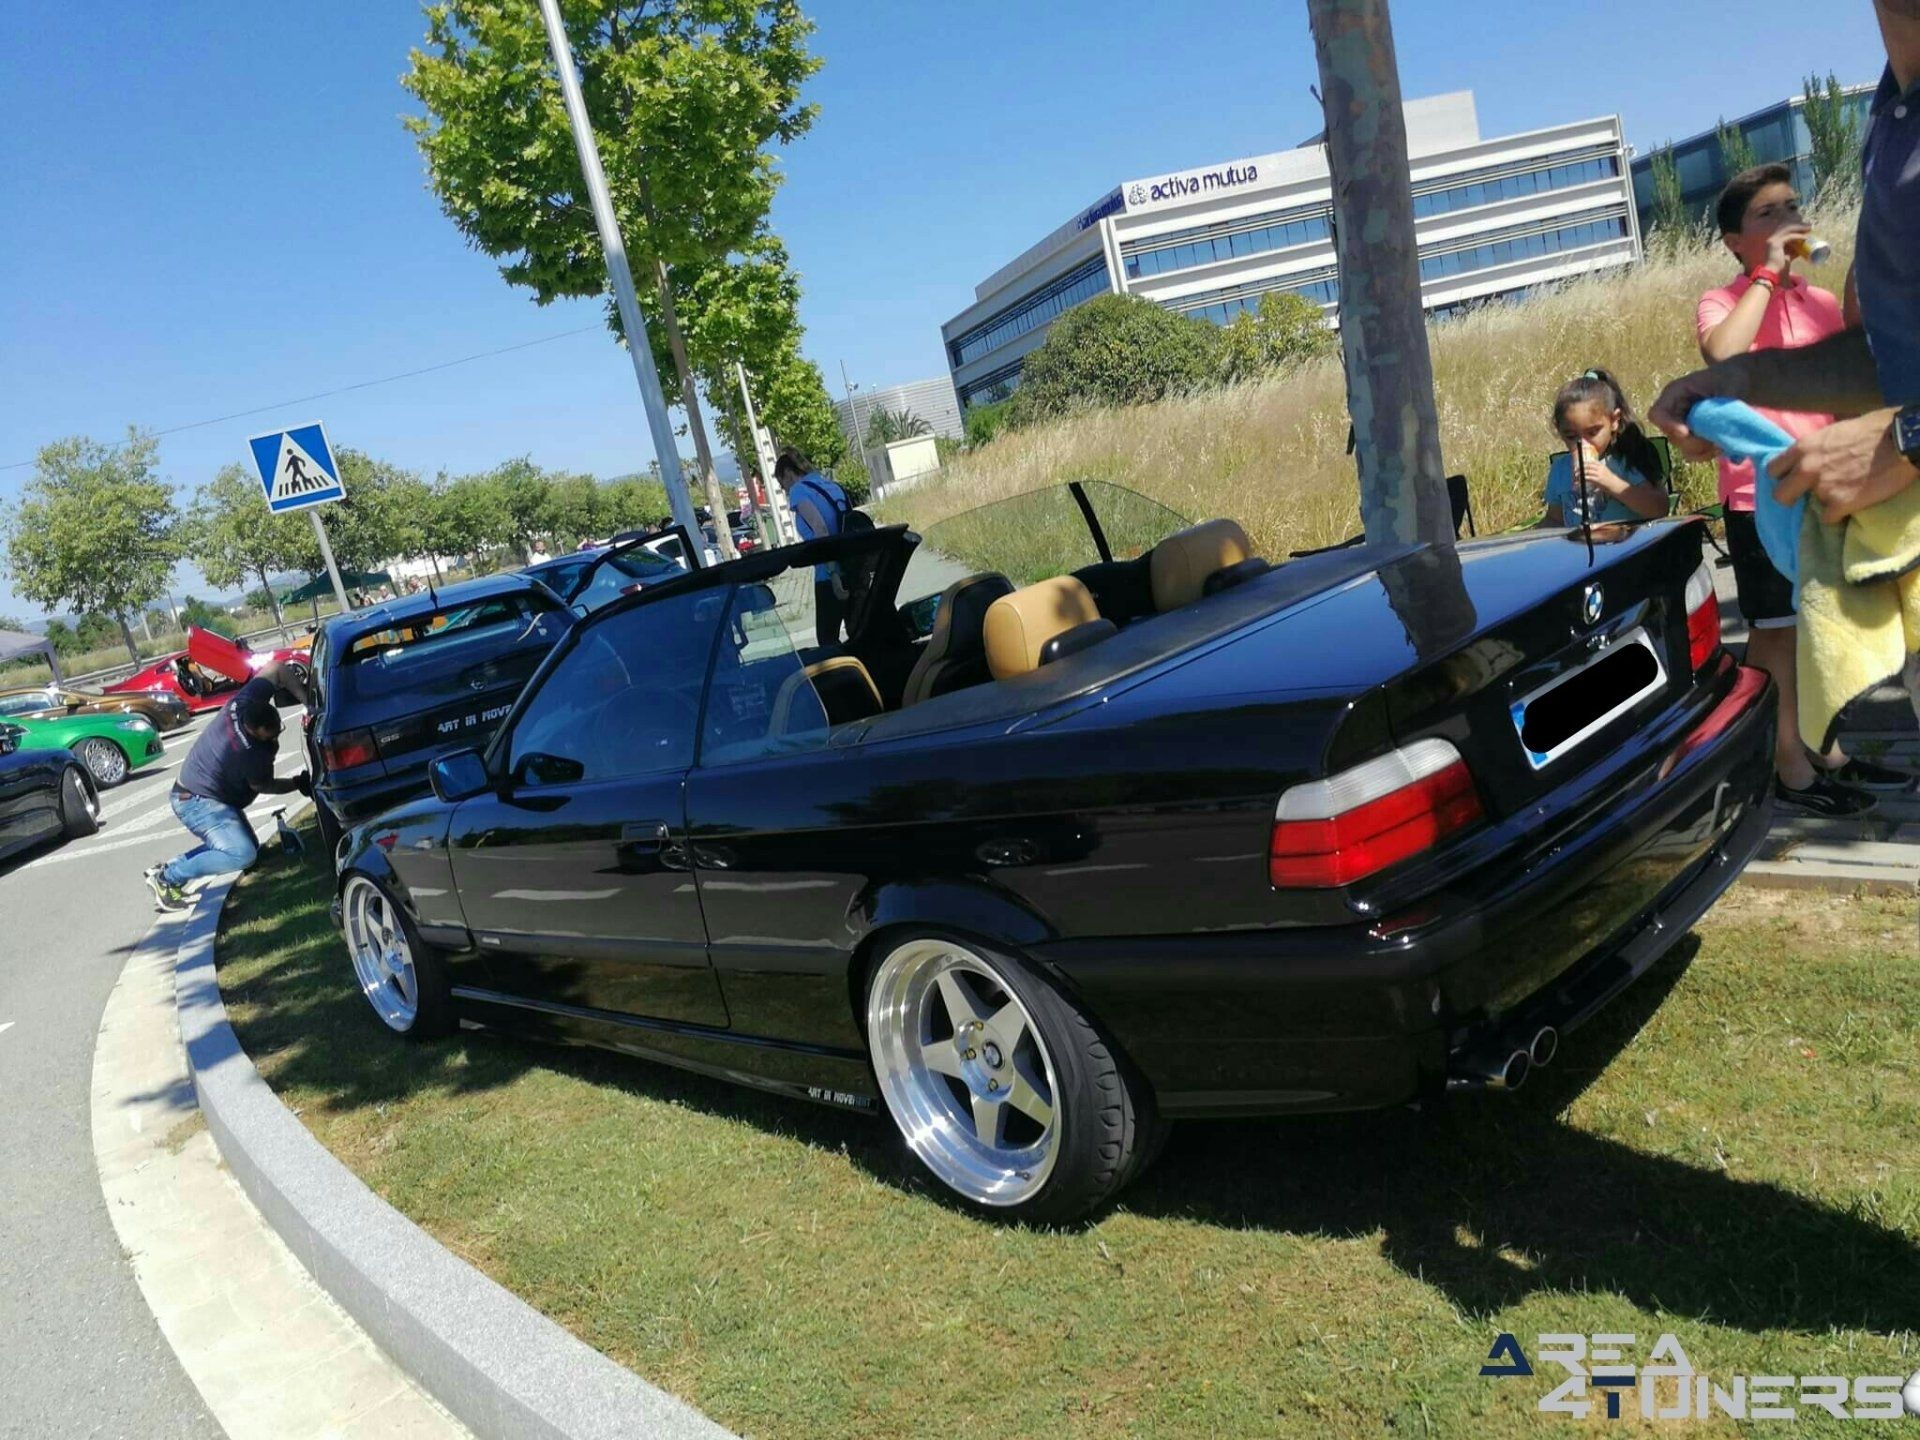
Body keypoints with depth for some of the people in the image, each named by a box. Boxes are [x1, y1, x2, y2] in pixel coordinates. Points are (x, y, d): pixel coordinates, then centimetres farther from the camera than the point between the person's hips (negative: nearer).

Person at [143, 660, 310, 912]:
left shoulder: (244, 702, -17)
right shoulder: (252, 754, -32)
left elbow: (277, 669, -6)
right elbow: (262, 786, -11)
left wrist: (308, 701, -12)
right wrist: (297, 783, 1)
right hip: (197, 803, -10)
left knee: (248, 845, 16)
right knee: (242, 854, -24)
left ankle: (171, 866, 12)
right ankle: (167, 878, -12)